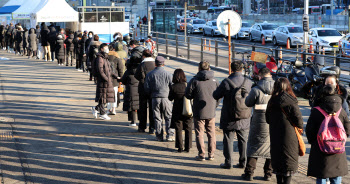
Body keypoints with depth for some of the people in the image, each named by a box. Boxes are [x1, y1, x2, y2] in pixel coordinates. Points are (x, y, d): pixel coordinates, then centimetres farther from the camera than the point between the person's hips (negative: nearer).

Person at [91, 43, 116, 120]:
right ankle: (102, 114, 7)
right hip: (102, 80, -9)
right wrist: (106, 79, -21)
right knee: (102, 97, -1)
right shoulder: (100, 58, -12)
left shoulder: (106, 58, 16)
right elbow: (100, 70, -19)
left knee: (107, 96, 10)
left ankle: (95, 108, 23)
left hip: (108, 80, 9)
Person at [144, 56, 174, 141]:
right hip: (166, 97, -1)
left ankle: (159, 136, 8)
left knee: (157, 118, 8)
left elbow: (146, 89, 1)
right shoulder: (168, 74, -2)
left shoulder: (150, 74, 1)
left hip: (155, 98, 1)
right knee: (169, 117, 7)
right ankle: (170, 135, 1)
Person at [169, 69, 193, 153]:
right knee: (188, 129, 10)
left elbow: (170, 98, 0)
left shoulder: (173, 87, -11)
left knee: (178, 129, 8)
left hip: (177, 111, -1)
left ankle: (180, 147, 7)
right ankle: (187, 147, 11)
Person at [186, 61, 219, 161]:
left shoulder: (194, 80, -8)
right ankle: (211, 154, 14)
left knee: (199, 134, 5)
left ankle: (201, 154, 4)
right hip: (211, 112, 3)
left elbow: (188, 95, -7)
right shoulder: (214, 81, 2)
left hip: (199, 112, -3)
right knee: (211, 134, 12)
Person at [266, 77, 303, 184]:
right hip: (289, 137, -5)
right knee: (289, 163, 4)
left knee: (277, 161, 14)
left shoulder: (271, 102, 2)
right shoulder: (290, 102, -14)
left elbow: (267, 120, 10)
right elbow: (298, 119, -13)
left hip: (274, 136, 5)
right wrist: (300, 127, 6)